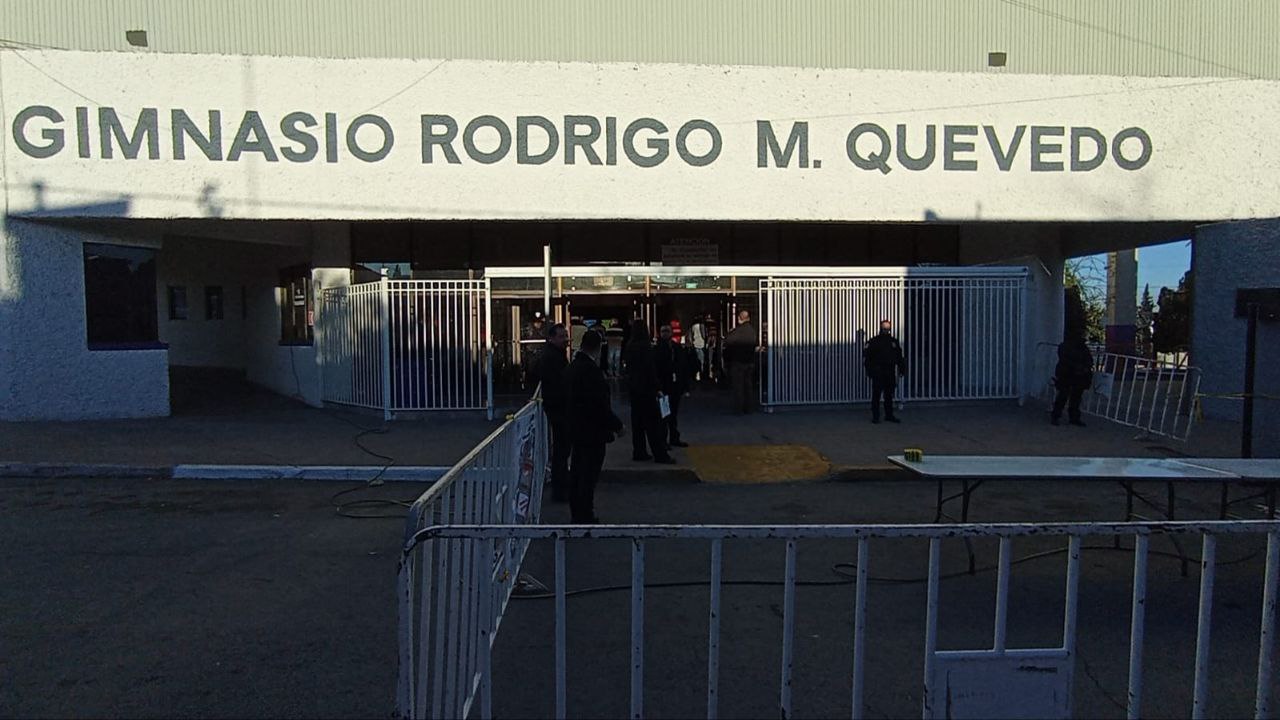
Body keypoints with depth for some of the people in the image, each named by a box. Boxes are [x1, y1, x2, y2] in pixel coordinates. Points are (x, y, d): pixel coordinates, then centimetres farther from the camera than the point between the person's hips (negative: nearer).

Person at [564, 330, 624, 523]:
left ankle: (577, 515, 24)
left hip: (577, 429, 10)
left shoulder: (572, 368, 9)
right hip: (592, 431, -10)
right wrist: (616, 425, -11)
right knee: (589, 476, -3)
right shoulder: (590, 369, -20)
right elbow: (600, 404, -22)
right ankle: (585, 517, 2)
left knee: (577, 473, 15)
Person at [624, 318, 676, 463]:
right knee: (653, 420, -5)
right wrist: (657, 388, -13)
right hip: (645, 387, -8)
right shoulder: (646, 346, -15)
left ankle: (638, 452, 16)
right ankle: (660, 455, -3)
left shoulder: (629, 346, 7)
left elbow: (628, 367, 12)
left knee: (637, 420, 12)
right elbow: (651, 369, -17)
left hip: (633, 387, 8)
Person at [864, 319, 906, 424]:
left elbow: (899, 357, 18)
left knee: (889, 395, 10)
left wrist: (902, 368, 10)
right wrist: (869, 369, -12)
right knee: (876, 395, 0)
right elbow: (866, 356, -5)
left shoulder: (894, 342, 12)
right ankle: (875, 416, 5)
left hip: (890, 373, 4)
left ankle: (889, 415, 19)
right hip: (878, 373, -4)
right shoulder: (874, 341, -2)